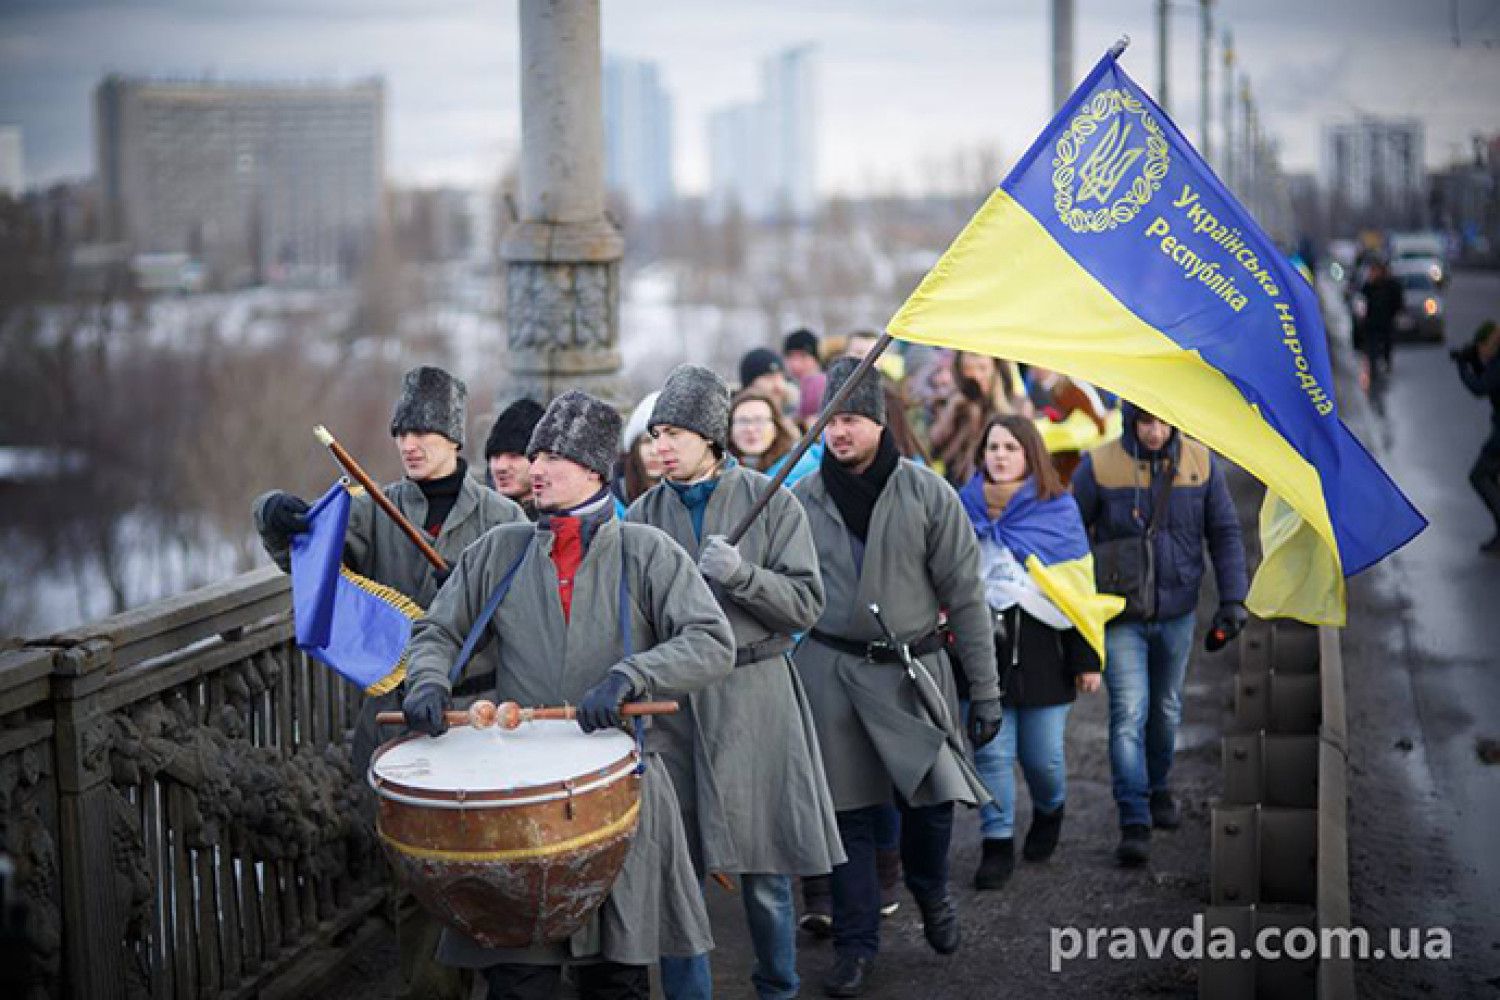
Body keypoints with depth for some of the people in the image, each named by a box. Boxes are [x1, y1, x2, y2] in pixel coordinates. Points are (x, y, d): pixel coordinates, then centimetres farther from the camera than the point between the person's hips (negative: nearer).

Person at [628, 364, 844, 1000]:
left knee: (765, 870, 6)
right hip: (669, 703, 2)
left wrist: (740, 575, -20)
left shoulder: (769, 503, 0)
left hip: (752, 698, -2)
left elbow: (805, 607, -6)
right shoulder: (644, 516, 7)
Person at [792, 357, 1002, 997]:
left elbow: (965, 597, 0)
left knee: (932, 795, -4)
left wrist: (985, 692, -2)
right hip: (830, 671, 1)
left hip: (913, 668, -1)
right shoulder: (804, 500, 4)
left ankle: (929, 890, 28)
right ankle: (856, 944, 18)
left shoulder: (925, 493, -1)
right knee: (847, 809, 4)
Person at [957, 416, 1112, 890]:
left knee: (1042, 756, 3)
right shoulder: (965, 506, 6)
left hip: (1041, 648, -1)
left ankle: (1049, 810, 34)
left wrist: (1087, 658, -1)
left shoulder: (1057, 508, 2)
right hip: (983, 646, 1)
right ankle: (997, 846, 10)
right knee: (992, 753, -2)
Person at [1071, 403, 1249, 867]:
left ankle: (1158, 788, 41)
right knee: (1129, 714, -10)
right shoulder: (1099, 466, -10)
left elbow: (1225, 533, 4)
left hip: (1177, 612, 3)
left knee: (1166, 709, 18)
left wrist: (1233, 598, -2)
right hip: (1121, 616, -3)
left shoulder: (1201, 462, -3)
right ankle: (1134, 824, -9)